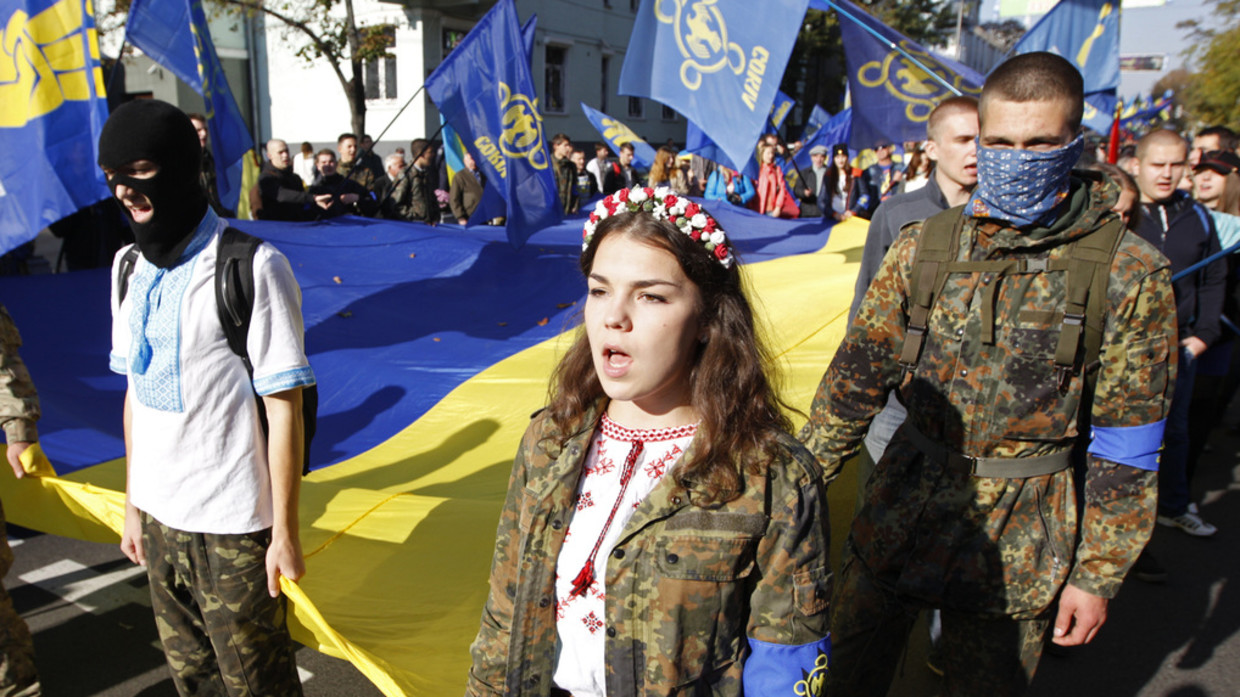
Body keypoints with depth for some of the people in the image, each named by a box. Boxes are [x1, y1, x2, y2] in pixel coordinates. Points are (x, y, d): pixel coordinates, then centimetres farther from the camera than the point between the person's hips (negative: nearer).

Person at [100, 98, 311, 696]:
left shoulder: (252, 267, -16)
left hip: (232, 527, -6)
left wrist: (284, 532, -14)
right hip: (158, 518, 7)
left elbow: (283, 407, -16)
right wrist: (133, 505, 14)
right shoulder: (129, 267, 6)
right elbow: (135, 391, 12)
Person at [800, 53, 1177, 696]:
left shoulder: (1129, 272, -9)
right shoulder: (924, 245, -2)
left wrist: (1097, 573, -3)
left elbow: (1127, 439, -5)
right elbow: (858, 371, 3)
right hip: (896, 517, 3)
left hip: (1017, 547, -2)